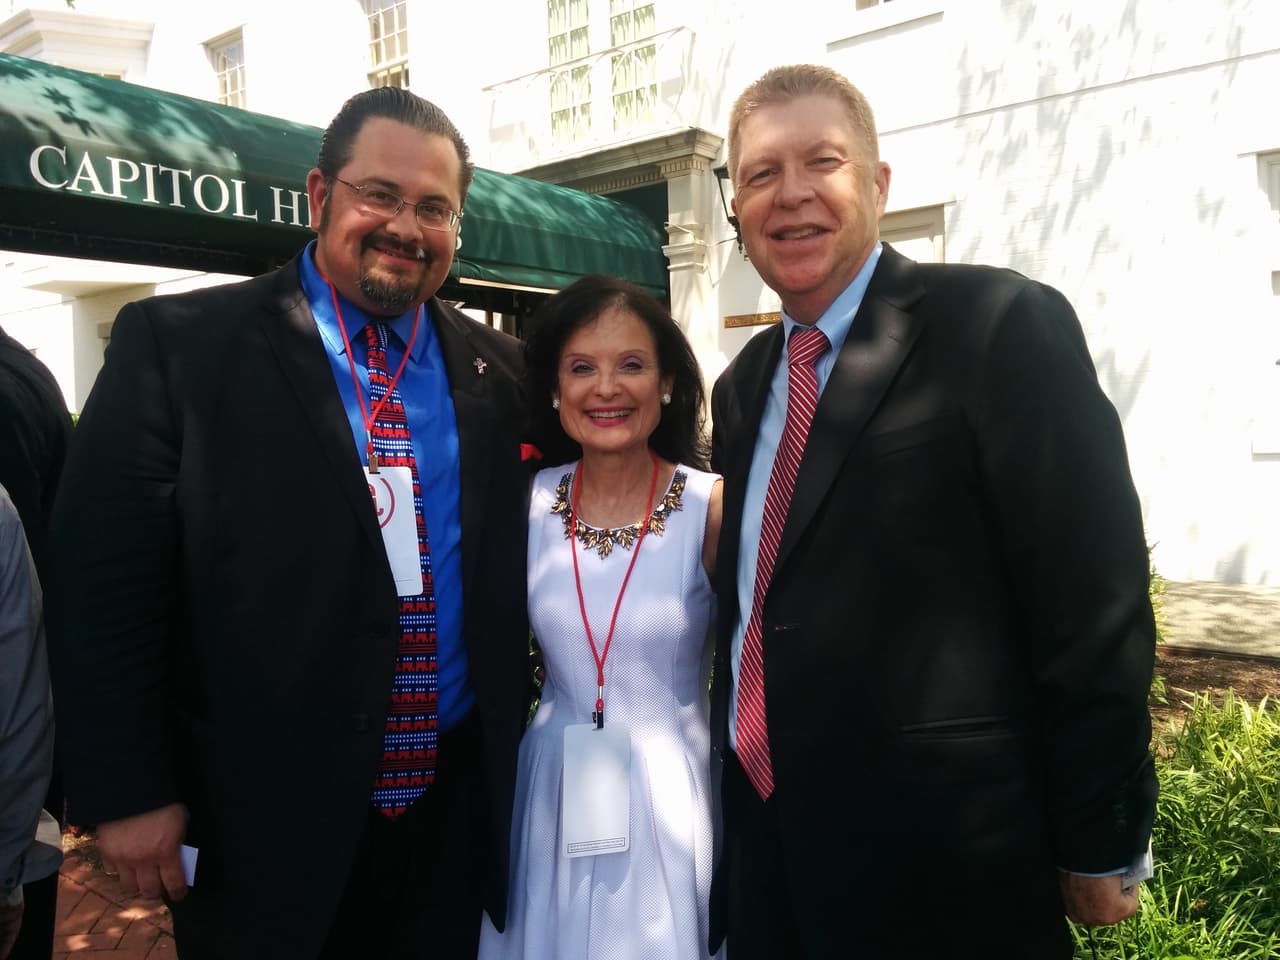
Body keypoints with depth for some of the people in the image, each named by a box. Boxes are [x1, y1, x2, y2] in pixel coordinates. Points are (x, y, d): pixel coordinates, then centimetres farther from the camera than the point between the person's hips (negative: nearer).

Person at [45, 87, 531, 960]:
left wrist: (515, 750, 7)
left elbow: (520, 569, 8)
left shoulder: (502, 371, 3)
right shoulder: (178, 344, -7)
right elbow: (105, 581, -8)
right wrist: (128, 793, -8)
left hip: (456, 812, 4)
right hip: (263, 820, -3)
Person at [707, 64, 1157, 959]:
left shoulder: (1002, 324, -14)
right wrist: (740, 785, 13)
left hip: (945, 862, -5)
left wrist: (1100, 847, -10)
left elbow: (1094, 608, -14)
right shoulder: (743, 384, 7)